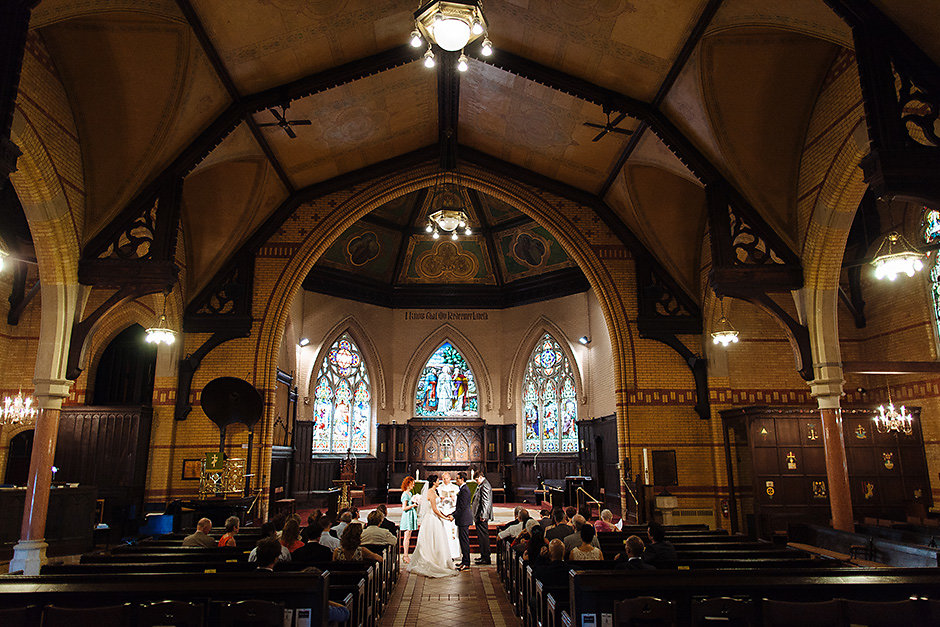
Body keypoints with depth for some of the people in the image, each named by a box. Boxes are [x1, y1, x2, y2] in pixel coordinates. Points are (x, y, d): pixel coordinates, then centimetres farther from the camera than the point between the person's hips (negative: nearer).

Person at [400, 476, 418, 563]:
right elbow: (404, 508, -19)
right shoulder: (405, 494, -13)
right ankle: (406, 557, -3)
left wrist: (414, 501, 10)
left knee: (408, 537, 10)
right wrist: (413, 505, -15)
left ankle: (406, 556, 14)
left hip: (411, 516, 9)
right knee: (407, 537, -6)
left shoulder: (409, 493, 15)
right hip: (407, 516, -9)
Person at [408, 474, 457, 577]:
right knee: (434, 542, -3)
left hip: (434, 519, 10)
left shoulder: (433, 492, 12)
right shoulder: (431, 493, -18)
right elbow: (435, 509, -20)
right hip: (431, 520, -10)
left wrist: (444, 515, 14)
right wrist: (445, 518, -12)